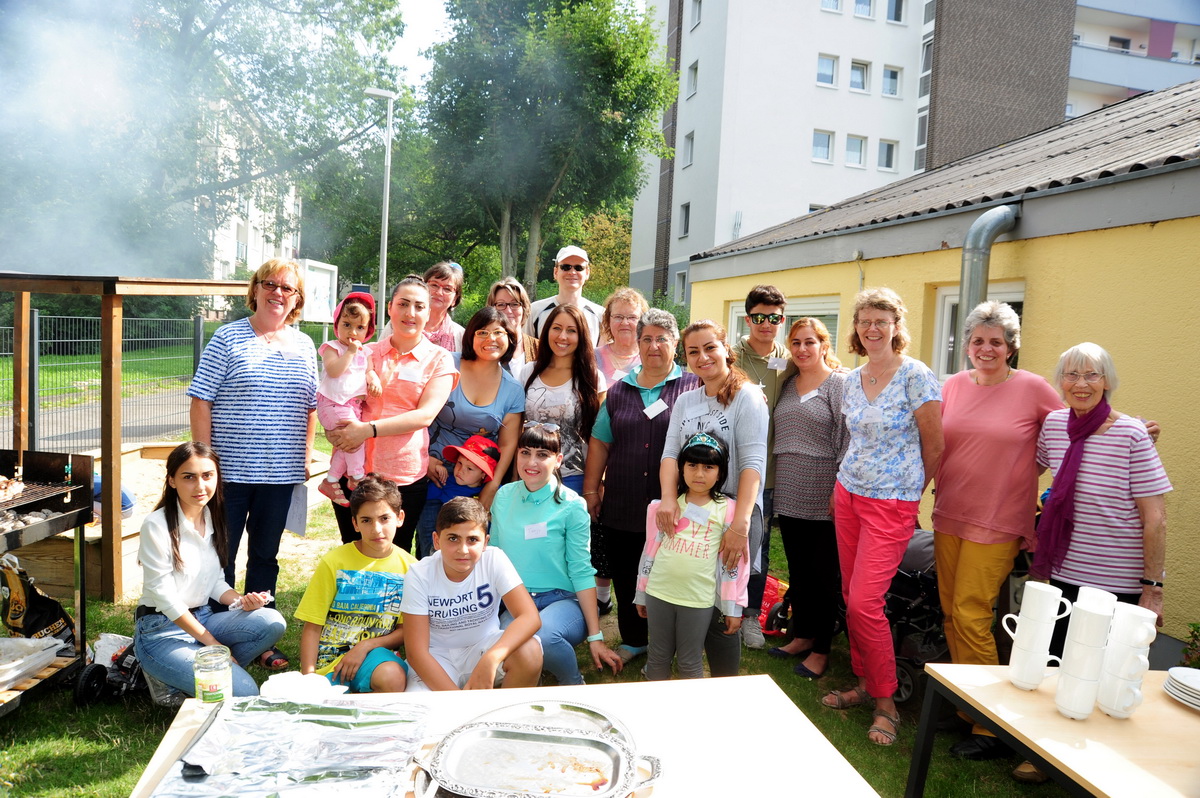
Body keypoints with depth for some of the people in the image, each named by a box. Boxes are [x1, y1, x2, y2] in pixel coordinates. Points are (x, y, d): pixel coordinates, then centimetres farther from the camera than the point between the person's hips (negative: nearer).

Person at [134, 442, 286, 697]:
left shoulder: (214, 519, 5)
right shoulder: (157, 525, -15)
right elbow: (164, 596, -16)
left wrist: (242, 600, -12)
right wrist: (214, 644, -14)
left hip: (203, 619, 7)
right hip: (162, 631, -6)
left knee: (272, 622, -21)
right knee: (242, 693, -23)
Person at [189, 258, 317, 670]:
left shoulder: (304, 345, 9)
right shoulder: (228, 338, -3)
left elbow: (310, 407, 14)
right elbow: (201, 401, -5)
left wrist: (306, 455, 8)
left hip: (280, 473, 4)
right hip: (230, 470, -4)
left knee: (265, 556, 14)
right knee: (221, 556, 6)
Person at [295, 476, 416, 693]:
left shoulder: (409, 568, 1)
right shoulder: (334, 562, -2)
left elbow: (407, 629, 2)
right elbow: (312, 627, 0)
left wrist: (365, 646, -13)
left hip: (374, 651, 0)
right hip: (328, 656, 0)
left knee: (394, 677, -33)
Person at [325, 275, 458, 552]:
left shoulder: (439, 359, 1)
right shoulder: (367, 353, 9)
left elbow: (425, 414, -11)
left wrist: (369, 429, -21)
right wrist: (334, 430, -8)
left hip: (404, 476, -2)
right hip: (352, 470, 3)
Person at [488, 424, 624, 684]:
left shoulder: (571, 506, -7)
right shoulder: (503, 496, 5)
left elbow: (581, 572, -7)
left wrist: (595, 637, -9)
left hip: (562, 600, -3)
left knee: (542, 635, -37)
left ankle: (575, 685, -5)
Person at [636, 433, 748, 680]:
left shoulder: (728, 511, -2)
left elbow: (735, 562, 0)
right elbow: (650, 551, 10)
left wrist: (734, 607, 0)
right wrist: (641, 594, 13)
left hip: (700, 599, -2)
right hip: (659, 594, 2)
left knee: (690, 663, 8)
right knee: (658, 657, 13)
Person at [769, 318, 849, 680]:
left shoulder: (839, 383, -5)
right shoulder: (787, 384, 14)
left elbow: (848, 440, -11)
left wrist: (839, 490, -16)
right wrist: (777, 483, 14)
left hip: (822, 497, -6)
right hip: (788, 494, 6)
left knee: (823, 573, 2)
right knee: (797, 569, 14)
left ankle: (821, 650, 13)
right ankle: (801, 636, 28)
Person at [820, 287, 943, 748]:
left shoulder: (916, 377, -11)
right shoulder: (852, 380, 8)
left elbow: (934, 448, -6)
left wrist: (909, 493, 3)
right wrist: (841, 486, 11)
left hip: (892, 503, -6)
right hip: (848, 495, 6)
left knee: (864, 602, -10)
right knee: (851, 597, 9)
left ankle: (885, 702, 8)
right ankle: (864, 683, 25)